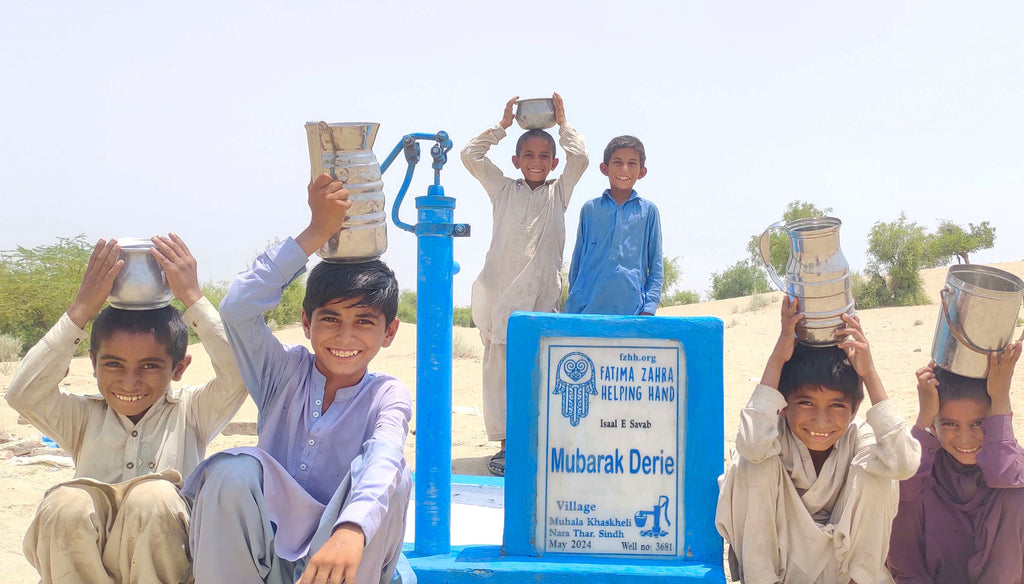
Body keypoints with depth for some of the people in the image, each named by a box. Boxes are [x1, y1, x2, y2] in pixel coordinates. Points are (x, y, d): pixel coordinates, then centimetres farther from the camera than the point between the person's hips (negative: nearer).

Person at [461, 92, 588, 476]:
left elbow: (580, 159, 1)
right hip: (499, 292, 0)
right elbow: (470, 155, 8)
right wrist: (502, 125, 13)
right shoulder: (503, 190, 15)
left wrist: (562, 123, 10)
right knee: (499, 369, 0)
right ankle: (505, 443, 7)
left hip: (541, 295, 0)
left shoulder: (559, 193, 15)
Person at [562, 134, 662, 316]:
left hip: (630, 311, -1)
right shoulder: (590, 209, 12)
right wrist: (570, 307, 13)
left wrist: (649, 308, -1)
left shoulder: (648, 211, 9)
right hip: (585, 308, 1)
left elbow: (656, 267, 10)